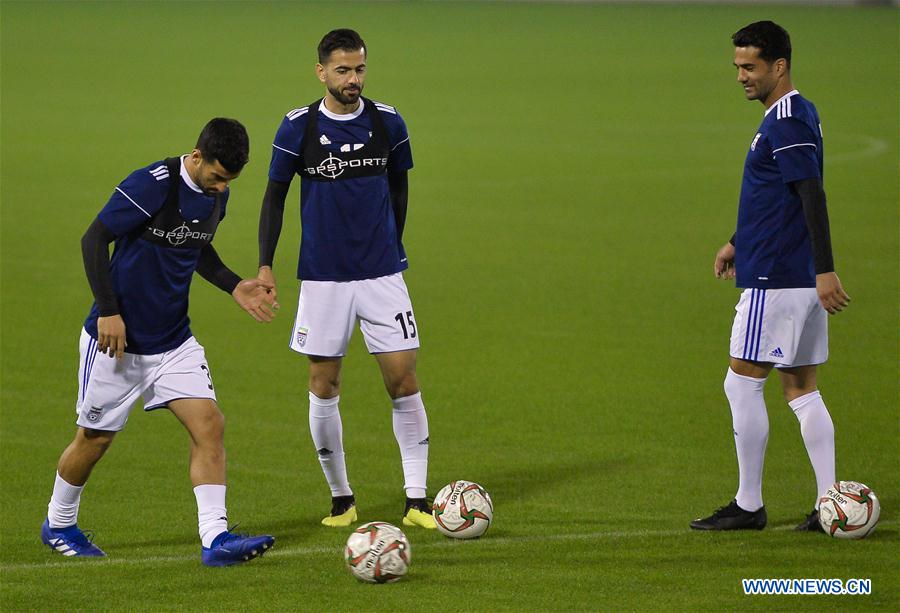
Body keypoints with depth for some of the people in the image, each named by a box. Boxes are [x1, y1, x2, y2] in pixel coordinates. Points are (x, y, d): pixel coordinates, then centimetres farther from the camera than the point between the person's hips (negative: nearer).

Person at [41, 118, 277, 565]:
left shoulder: (215, 194, 2)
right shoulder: (151, 185, -21)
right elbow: (94, 239, -17)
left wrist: (234, 286, 4)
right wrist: (108, 311, -21)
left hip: (174, 341, 6)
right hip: (118, 340, -6)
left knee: (209, 425, -10)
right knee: (95, 438, 9)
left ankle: (215, 539, -13)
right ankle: (59, 524, 33)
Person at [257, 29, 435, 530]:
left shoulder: (387, 122, 0)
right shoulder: (298, 127, -4)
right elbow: (275, 195, 4)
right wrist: (265, 265, -1)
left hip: (382, 272, 1)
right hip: (322, 276, -1)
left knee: (404, 380, -4)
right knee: (324, 386, 2)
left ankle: (417, 501, 2)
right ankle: (342, 500, 16)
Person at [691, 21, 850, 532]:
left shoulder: (787, 123, -16)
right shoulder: (797, 116, 16)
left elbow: (813, 197, -23)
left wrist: (826, 270, -27)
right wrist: (738, 242, 33)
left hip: (777, 279, -10)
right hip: (802, 277, 10)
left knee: (743, 383, -3)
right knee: (801, 388, 10)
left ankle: (748, 505, 3)